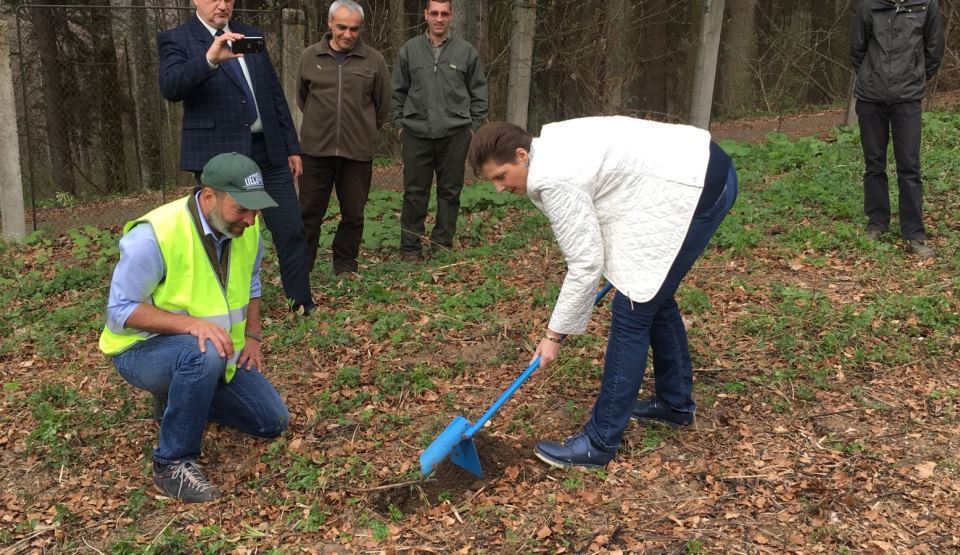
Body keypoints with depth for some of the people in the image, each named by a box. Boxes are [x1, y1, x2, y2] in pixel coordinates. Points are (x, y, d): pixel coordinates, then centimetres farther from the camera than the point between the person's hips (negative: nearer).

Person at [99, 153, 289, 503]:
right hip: (144, 350, -7)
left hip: (218, 351, 7)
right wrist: (190, 323, -37)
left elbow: (250, 281, 13)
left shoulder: (245, 228, -7)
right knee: (204, 354, -40)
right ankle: (173, 465, -21)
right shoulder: (154, 236, -28)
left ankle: (183, 400, 25)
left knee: (272, 422, 4)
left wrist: (252, 335, 2)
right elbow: (120, 310, -24)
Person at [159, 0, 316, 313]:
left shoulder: (251, 35, 14)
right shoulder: (176, 39, -1)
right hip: (218, 157, -4)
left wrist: (292, 147, 13)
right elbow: (170, 88, -20)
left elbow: (275, 95, 16)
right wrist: (209, 58, -35)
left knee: (292, 230, 4)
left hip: (267, 151, 4)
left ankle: (301, 302, 17)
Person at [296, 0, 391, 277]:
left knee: (353, 214, 9)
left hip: (358, 152, 0)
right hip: (316, 150, 0)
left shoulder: (374, 60, 0)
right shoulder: (310, 56, 3)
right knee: (309, 212, 6)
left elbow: (383, 104, 10)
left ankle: (345, 264, 24)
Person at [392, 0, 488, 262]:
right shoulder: (409, 50, 6)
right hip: (416, 134, 0)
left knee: (450, 191, 6)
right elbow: (398, 91, 11)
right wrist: (399, 123, 4)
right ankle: (410, 246, 11)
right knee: (415, 193, 3)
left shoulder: (466, 52, 5)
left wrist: (474, 125, 3)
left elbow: (479, 93, 9)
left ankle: (443, 242, 17)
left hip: (455, 134, 0)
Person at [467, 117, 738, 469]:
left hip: (695, 187, -10)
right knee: (653, 295, 21)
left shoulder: (554, 179, -19)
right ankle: (676, 403, 37)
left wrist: (555, 334, -6)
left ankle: (600, 443, 0)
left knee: (633, 312, -7)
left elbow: (585, 264, -16)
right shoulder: (551, 147, 9)